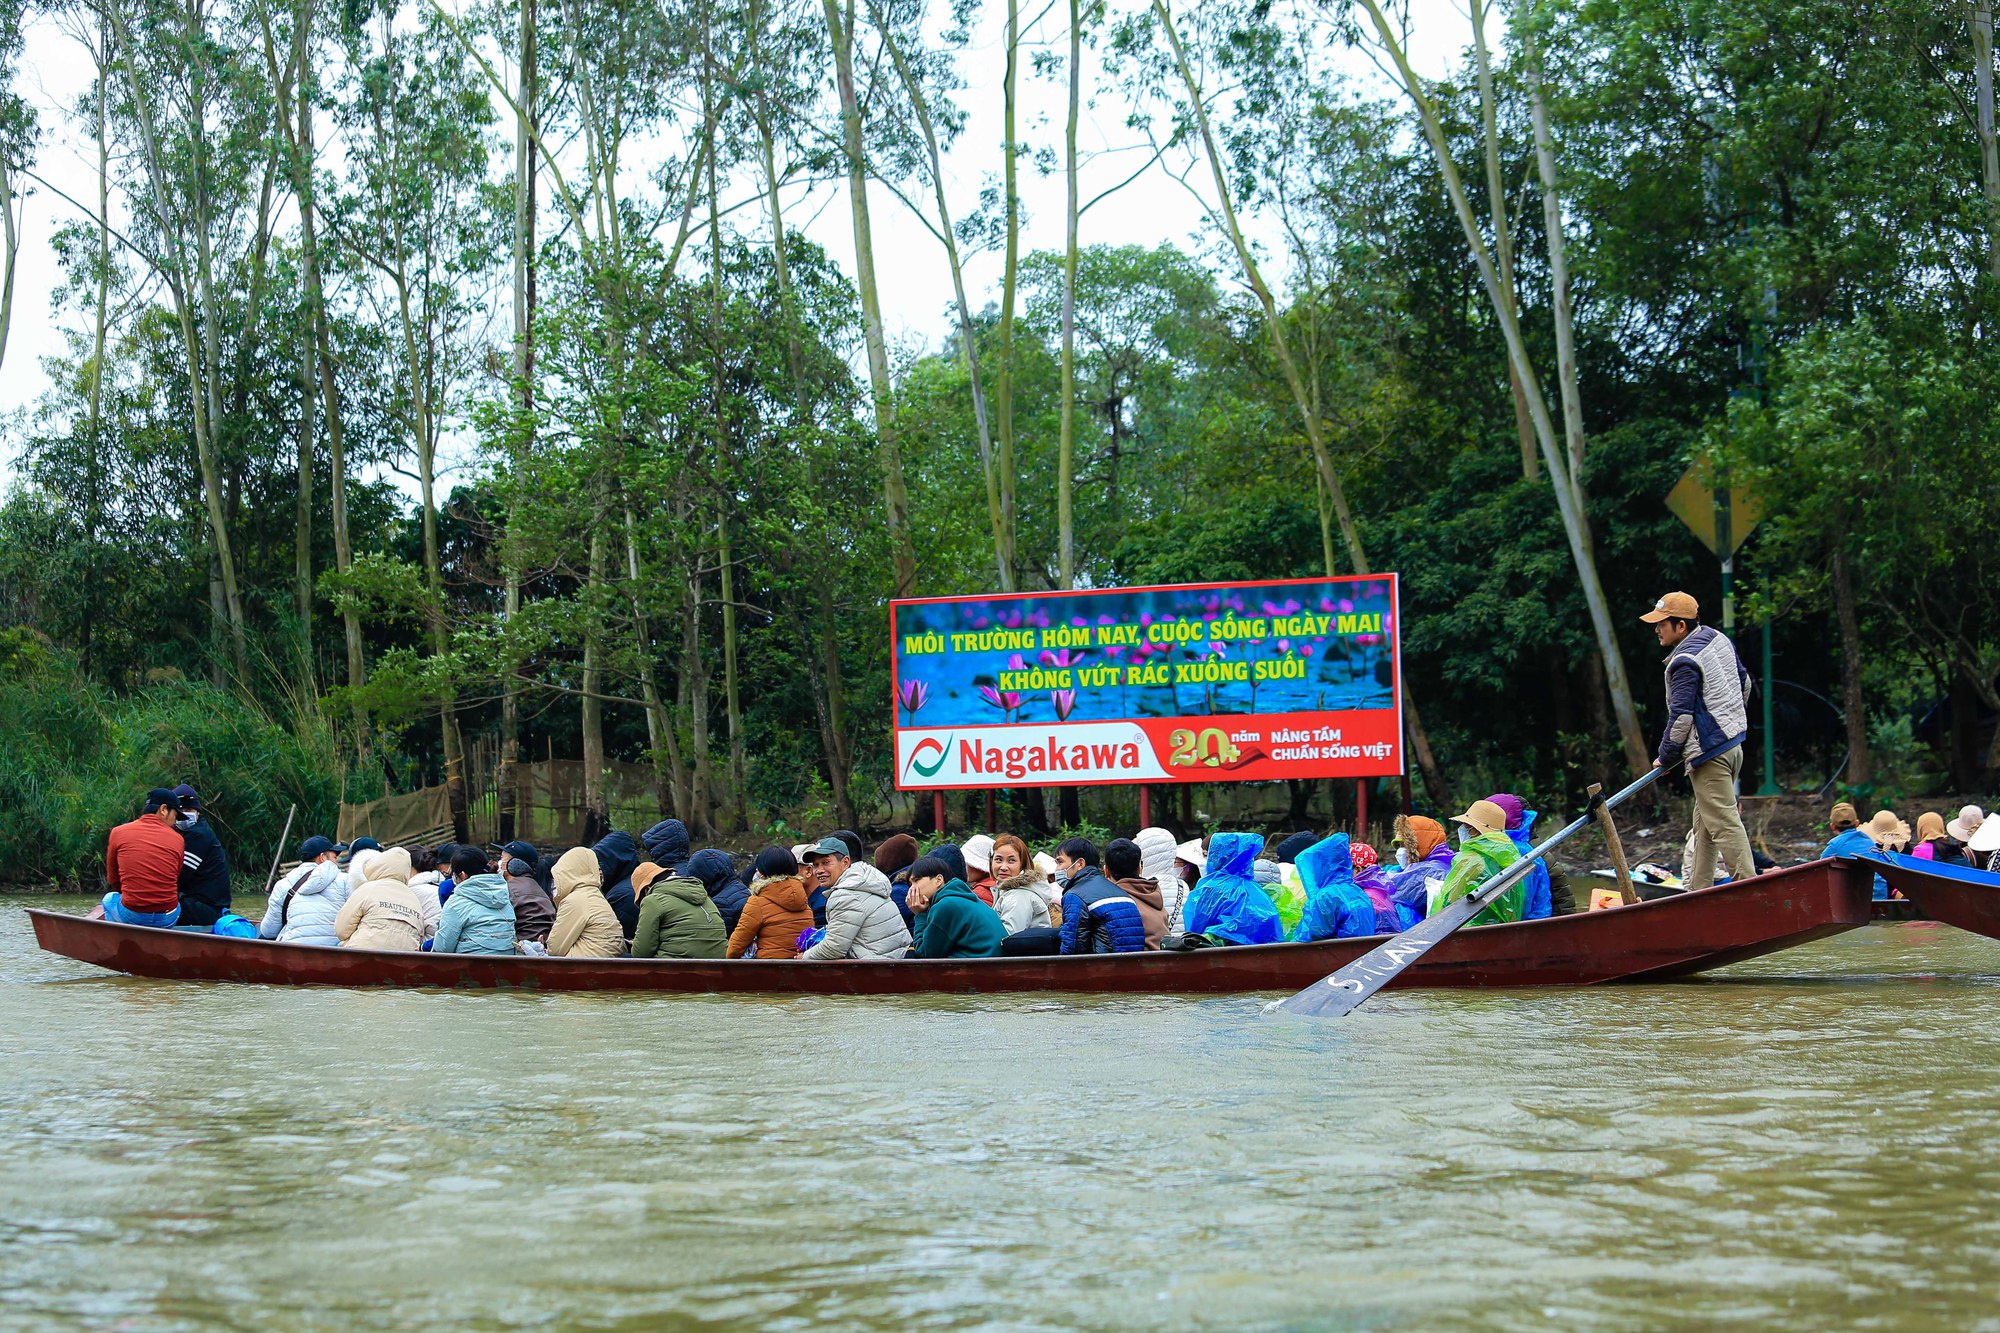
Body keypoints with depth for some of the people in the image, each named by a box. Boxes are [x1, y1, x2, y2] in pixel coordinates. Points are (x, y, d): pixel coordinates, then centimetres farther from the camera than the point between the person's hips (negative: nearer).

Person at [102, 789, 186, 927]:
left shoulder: (118, 833, 2)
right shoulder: (177, 839, 1)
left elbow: (113, 880, 12)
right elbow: (175, 882, 9)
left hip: (131, 917, 0)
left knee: (109, 899, 33)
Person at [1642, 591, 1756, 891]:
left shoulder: (1685, 662, -18)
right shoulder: (1718, 638, 10)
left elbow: (1681, 716, -20)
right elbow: (1744, 682, 22)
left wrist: (1666, 757, -8)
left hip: (1709, 753, -10)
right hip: (1733, 741, 10)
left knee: (1723, 823, -10)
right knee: (1704, 822, 17)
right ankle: (1699, 893, 22)